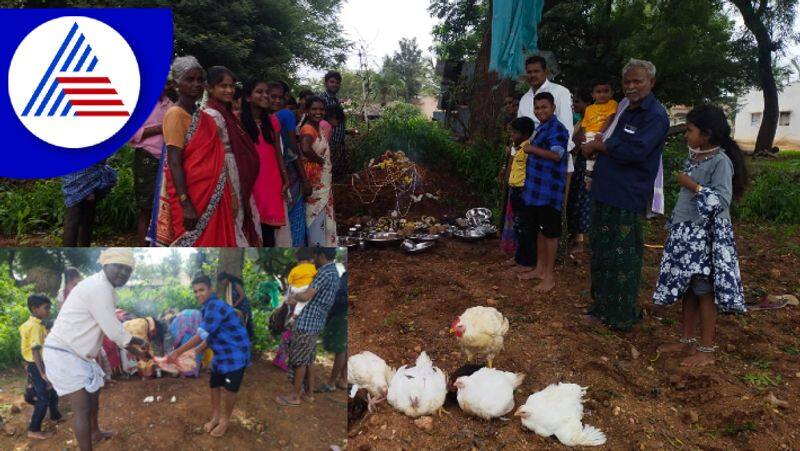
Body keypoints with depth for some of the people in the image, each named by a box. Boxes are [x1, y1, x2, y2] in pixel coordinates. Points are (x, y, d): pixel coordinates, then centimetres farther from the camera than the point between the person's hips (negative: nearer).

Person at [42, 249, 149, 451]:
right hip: (63, 355, -11)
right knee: (82, 408, -10)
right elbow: (114, 331, -21)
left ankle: (95, 433, 51)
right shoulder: (99, 287, -22)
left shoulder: (104, 289, 11)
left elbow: (112, 328, 20)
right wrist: (137, 341, -4)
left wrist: (134, 349, 20)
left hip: (74, 354, 11)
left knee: (94, 391, 28)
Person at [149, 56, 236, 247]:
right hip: (191, 198, -7)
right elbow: (174, 163, -16)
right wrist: (186, 205, -22)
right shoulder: (176, 114, -9)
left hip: (211, 196, 8)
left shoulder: (203, 117, 13)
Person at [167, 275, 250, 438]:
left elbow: (201, 335, -28)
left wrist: (178, 352, -24)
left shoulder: (215, 306, -24)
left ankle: (225, 420, 20)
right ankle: (215, 417, 32)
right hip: (221, 354, 9)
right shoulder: (208, 307, 7)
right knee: (214, 385, 15)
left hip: (235, 353, -9)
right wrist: (196, 351, 6)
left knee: (230, 389, 2)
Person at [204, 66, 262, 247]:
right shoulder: (212, 115, -14)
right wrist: (231, 193, -20)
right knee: (232, 228, -3)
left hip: (238, 180, 9)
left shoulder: (227, 113, 13)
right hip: (226, 181, -9)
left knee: (240, 224, 13)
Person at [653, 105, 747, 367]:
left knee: (704, 291, 0)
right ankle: (687, 341, 27)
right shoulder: (694, 157, 10)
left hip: (705, 235, -8)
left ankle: (706, 351, 11)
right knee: (687, 288, 14)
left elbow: (723, 200, -22)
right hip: (685, 232, 8)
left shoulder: (720, 161, -14)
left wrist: (692, 185, -20)